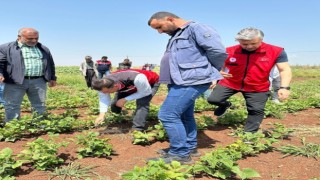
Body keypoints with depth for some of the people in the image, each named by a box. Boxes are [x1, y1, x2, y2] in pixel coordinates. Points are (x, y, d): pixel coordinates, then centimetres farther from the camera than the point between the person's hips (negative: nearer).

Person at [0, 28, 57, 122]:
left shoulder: (44, 49, 16)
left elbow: (50, 64, 21)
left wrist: (52, 78, 17)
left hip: (39, 81, 3)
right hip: (15, 82, -3)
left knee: (40, 106, 8)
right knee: (12, 107, 0)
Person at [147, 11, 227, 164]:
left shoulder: (195, 28, -9)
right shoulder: (176, 36, 23)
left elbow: (218, 50, -16)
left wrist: (212, 72, -2)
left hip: (190, 81, -10)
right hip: (181, 82, 10)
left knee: (167, 115, -11)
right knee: (184, 116, 15)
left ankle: (180, 154, -2)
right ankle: (190, 147, 28)